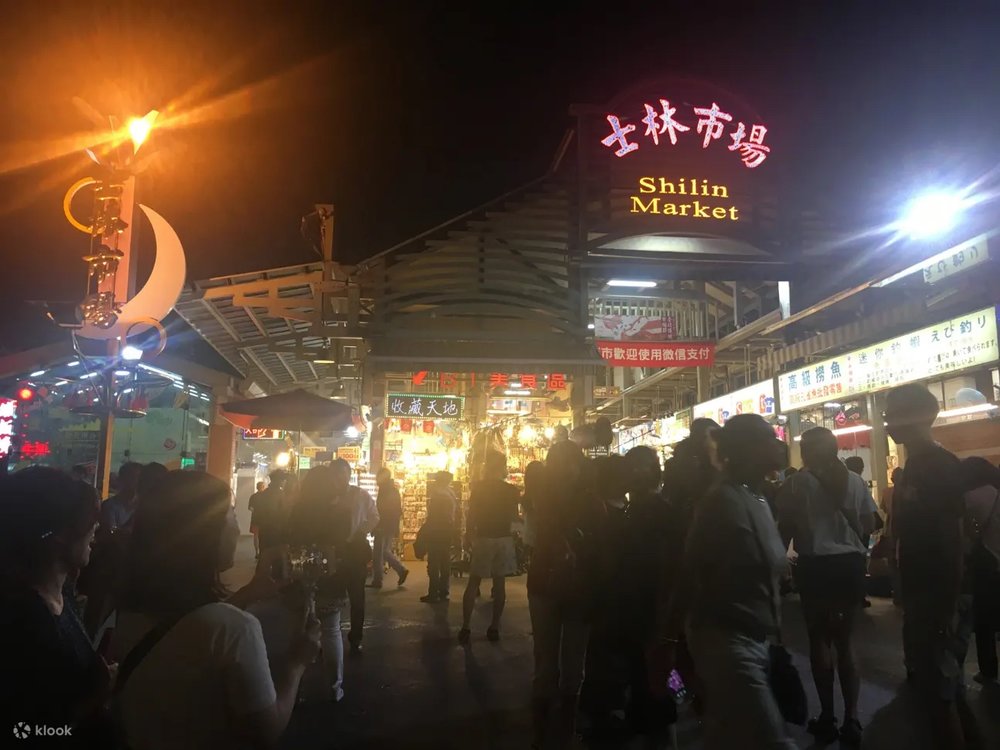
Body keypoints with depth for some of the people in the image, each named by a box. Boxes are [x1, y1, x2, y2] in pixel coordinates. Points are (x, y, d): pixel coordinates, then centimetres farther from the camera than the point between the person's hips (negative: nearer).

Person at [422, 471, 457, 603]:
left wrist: (424, 531, -11)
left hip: (436, 532, -9)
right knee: (445, 563, 11)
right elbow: (452, 514, 10)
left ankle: (433, 594, -4)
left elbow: (433, 516, -18)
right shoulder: (451, 493, 10)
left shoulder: (438, 494, -14)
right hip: (447, 531, 9)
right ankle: (443, 592, 16)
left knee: (434, 564, -5)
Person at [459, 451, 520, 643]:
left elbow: (472, 515, -5)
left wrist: (470, 533, 8)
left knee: (473, 583, 6)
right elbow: (514, 517, 3)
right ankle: (494, 627, 11)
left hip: (483, 538, -1)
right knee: (499, 584, 9)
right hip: (504, 539, 1)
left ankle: (465, 627, 3)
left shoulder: (478, 487, -4)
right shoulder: (511, 490, 0)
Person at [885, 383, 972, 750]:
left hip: (940, 596, -9)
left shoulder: (942, 465, -17)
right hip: (920, 593, 9)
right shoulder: (915, 466, 10)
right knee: (927, 681, 19)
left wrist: (951, 605, -21)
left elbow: (954, 538, -20)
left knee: (939, 690, -1)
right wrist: (906, 590, 17)